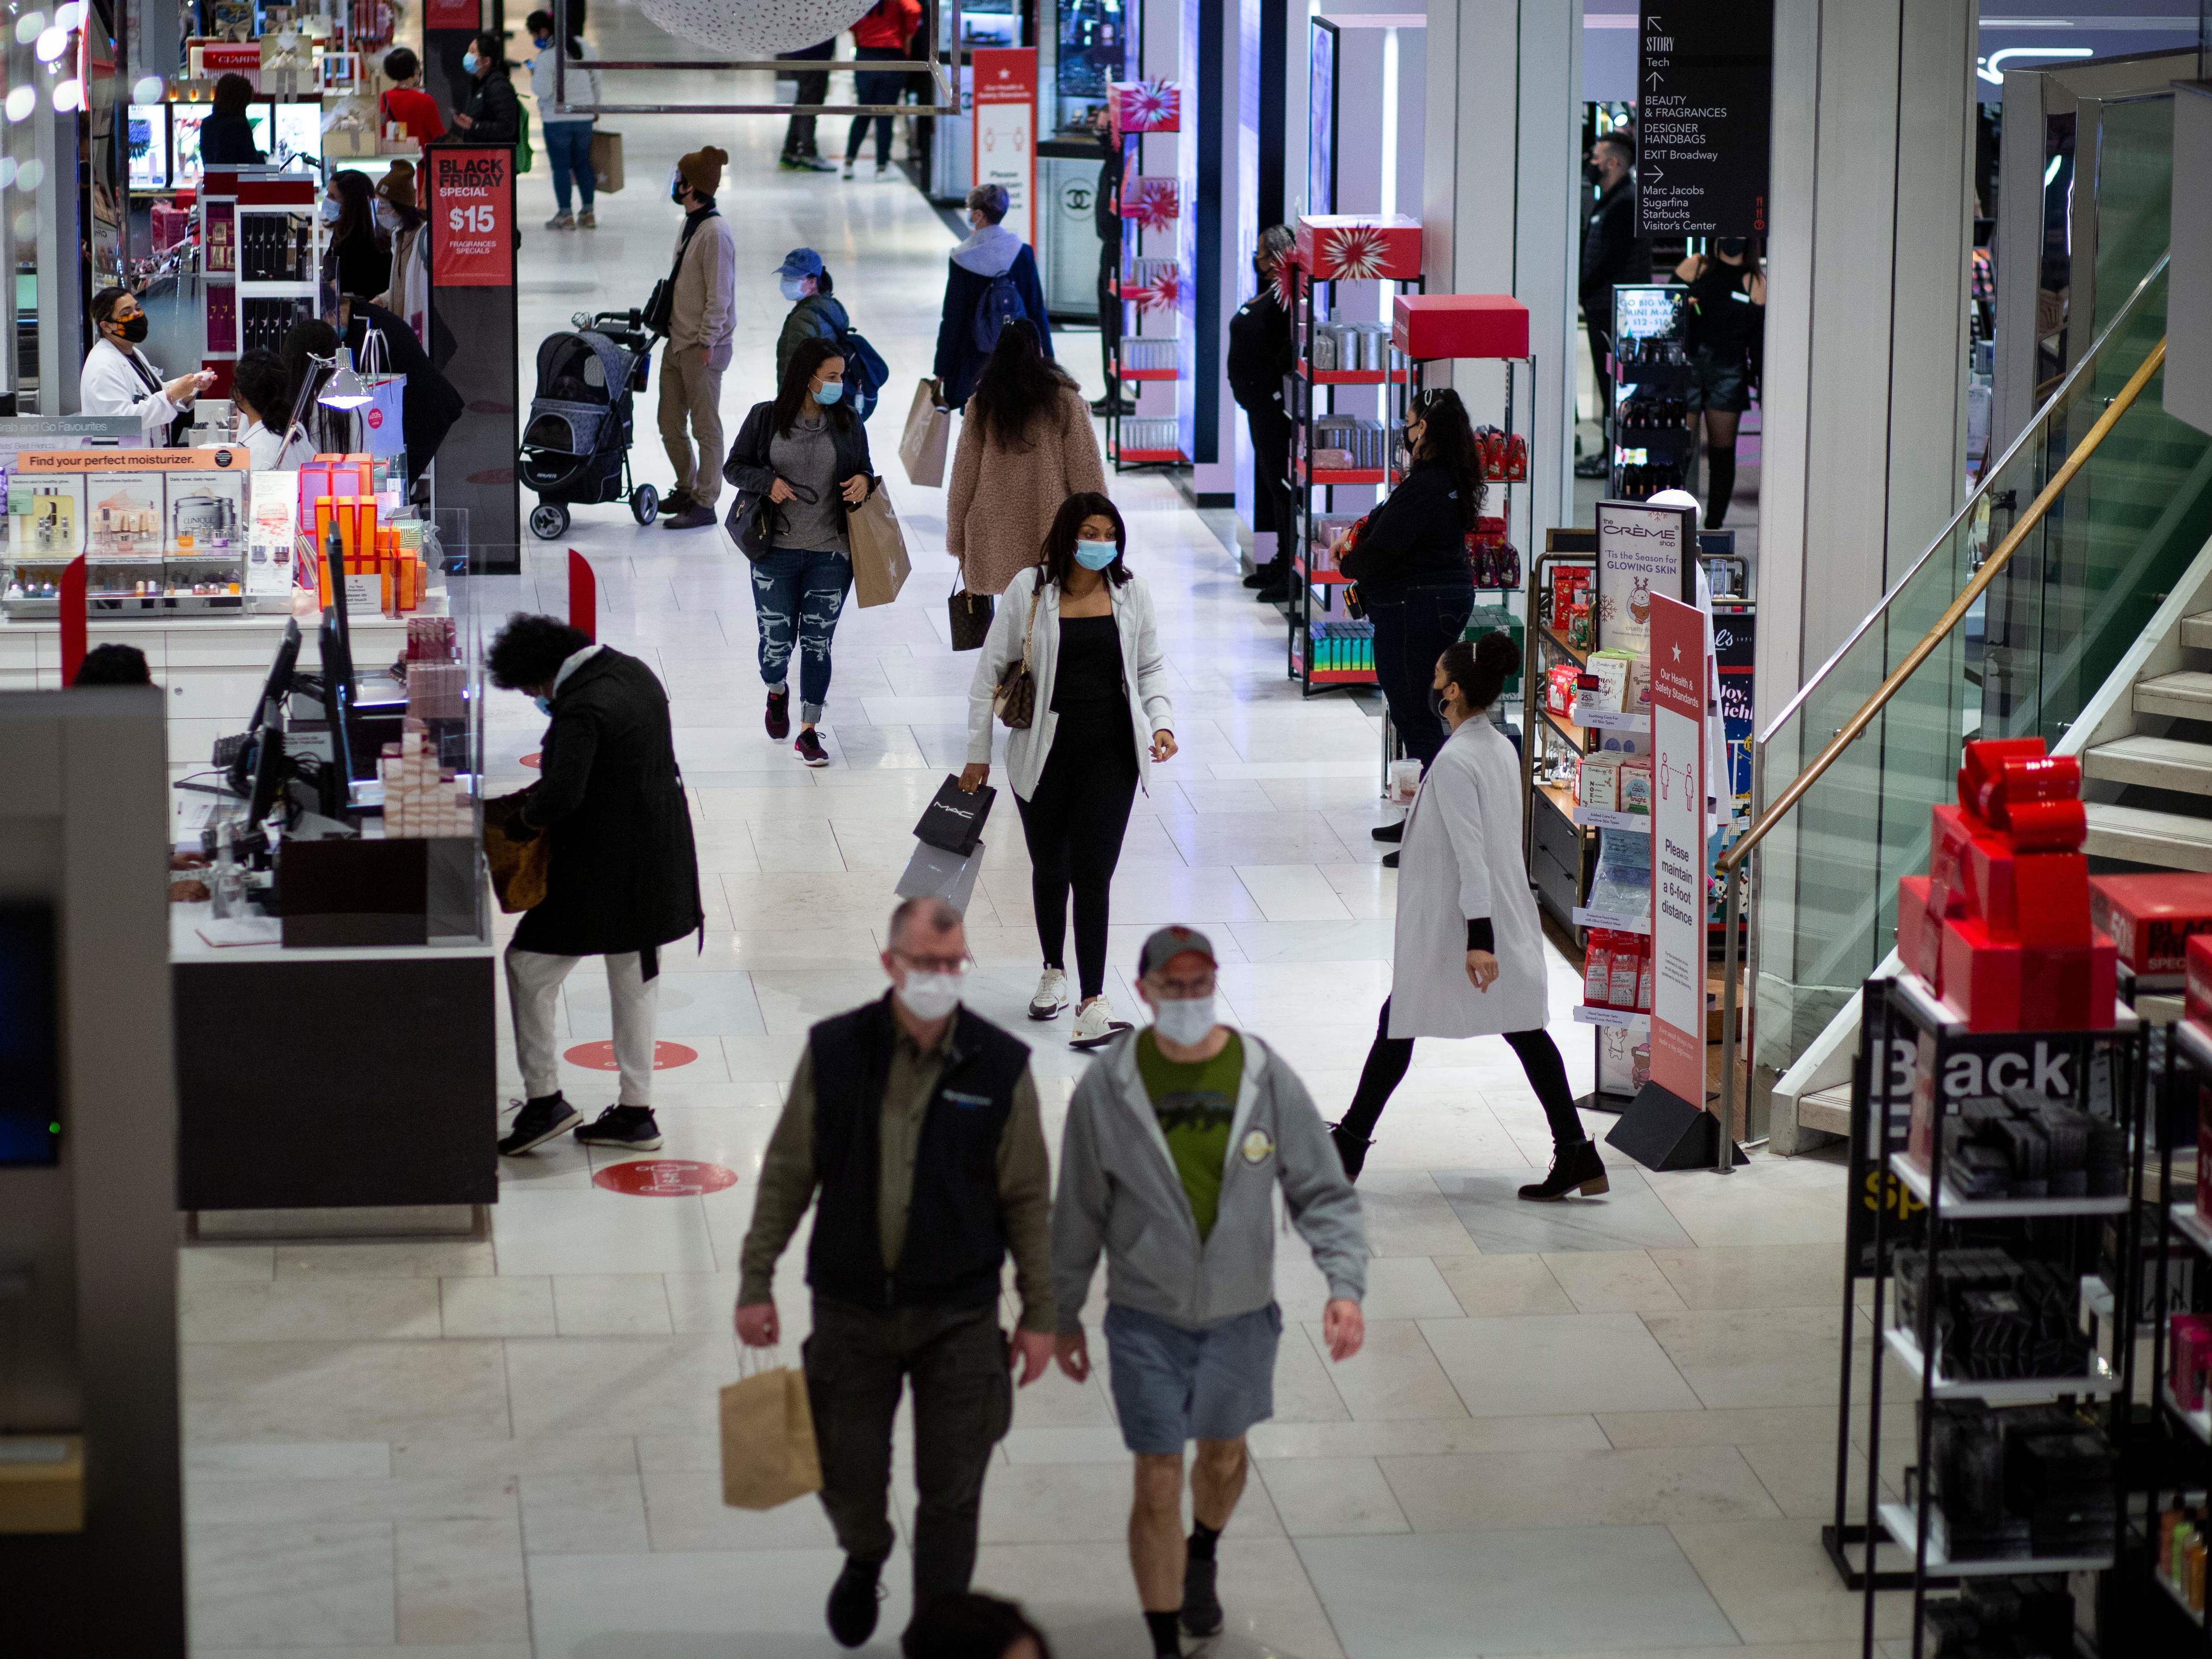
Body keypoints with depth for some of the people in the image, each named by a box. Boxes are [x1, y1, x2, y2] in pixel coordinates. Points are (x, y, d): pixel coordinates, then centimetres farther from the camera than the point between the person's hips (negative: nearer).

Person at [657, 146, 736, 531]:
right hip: (677, 341, 10)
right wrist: (664, 318, 18)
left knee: (706, 427, 0)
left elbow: (719, 295, -19)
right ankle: (687, 489, 30)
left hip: (703, 348, -10)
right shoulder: (688, 226, 11)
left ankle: (705, 504, 6)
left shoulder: (715, 233, -19)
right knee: (671, 423, 16)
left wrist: (707, 342, -19)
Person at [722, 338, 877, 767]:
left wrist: (865, 481, -10)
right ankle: (777, 692, 40)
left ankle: (809, 732, 12)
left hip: (831, 554, 1)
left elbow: (865, 469, 14)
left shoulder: (848, 424, 3)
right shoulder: (766, 418, -3)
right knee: (776, 638, 4)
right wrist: (768, 482, -16)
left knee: (818, 642, 2)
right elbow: (734, 466, 3)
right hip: (776, 551, -1)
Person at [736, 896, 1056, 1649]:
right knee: (848, 1476, 11)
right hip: (850, 1307, 1)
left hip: (958, 1316, -1)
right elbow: (787, 1173, 2)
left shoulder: (1000, 1066, -7)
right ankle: (864, 1560, 45)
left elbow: (1028, 1198, 0)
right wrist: (756, 1283, 1)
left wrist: (1039, 1312, 1)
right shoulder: (834, 1051, -6)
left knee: (950, 1494, 2)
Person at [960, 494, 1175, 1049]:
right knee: (1049, 867, 14)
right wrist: (979, 753, 4)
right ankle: (1054, 972, 38)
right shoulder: (1029, 590, -6)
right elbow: (990, 671, 2)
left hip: (1111, 751, 0)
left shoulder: (1131, 592, 2)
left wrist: (1162, 722, -3)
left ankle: (1094, 1001, -8)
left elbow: (1151, 667, 14)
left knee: (1092, 871, -8)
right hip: (1044, 749, 0)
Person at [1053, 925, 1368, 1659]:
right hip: (1146, 1317, -2)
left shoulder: (1268, 1079, -9)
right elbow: (1078, 1213, 1)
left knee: (1224, 1455, 23)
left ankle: (1203, 1558, 55)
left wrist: (1346, 1283, -18)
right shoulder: (1107, 1088, -10)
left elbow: (1324, 1193, -4)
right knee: (1157, 1485, -1)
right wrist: (1064, 1315, 6)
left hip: (1241, 1314, 2)